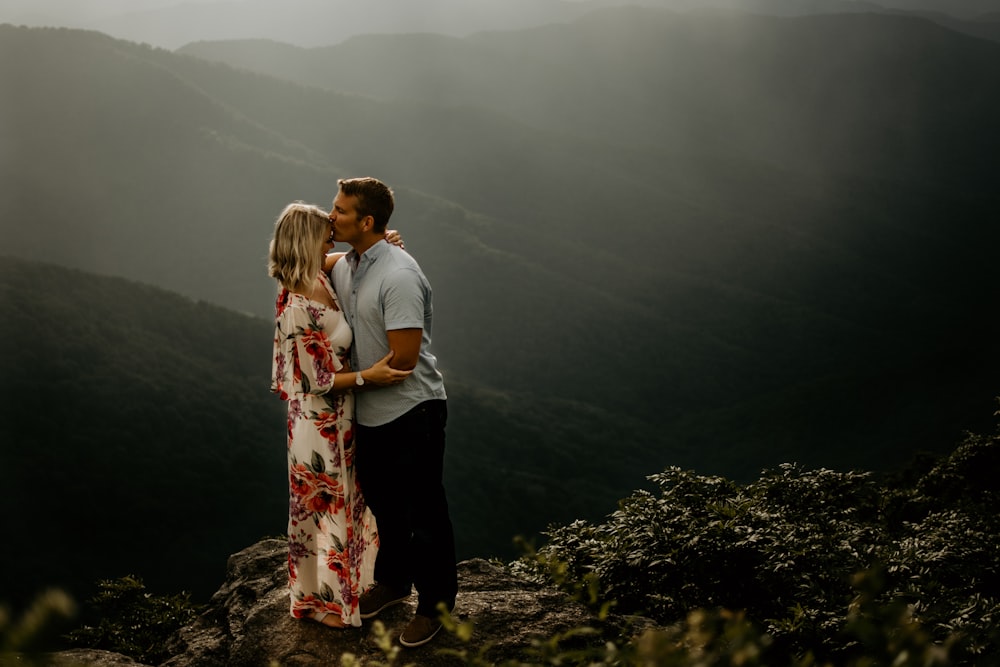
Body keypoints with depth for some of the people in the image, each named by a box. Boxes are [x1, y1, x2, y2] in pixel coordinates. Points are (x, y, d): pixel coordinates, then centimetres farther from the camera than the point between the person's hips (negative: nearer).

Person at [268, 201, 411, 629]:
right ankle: (321, 599, 27)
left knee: (345, 498, 22)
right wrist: (369, 376, -25)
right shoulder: (296, 310, -29)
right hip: (320, 421, -9)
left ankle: (347, 581, 40)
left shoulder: (322, 280, -3)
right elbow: (318, 380, -23)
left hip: (342, 416, 9)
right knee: (324, 505, 9)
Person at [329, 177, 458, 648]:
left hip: (411, 413, -8)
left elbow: (403, 358, -26)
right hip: (370, 414, 9)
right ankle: (393, 581, 44)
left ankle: (435, 605, 19)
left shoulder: (399, 275, -24)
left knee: (424, 513, 4)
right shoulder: (342, 268, 3)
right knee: (382, 503, 24)